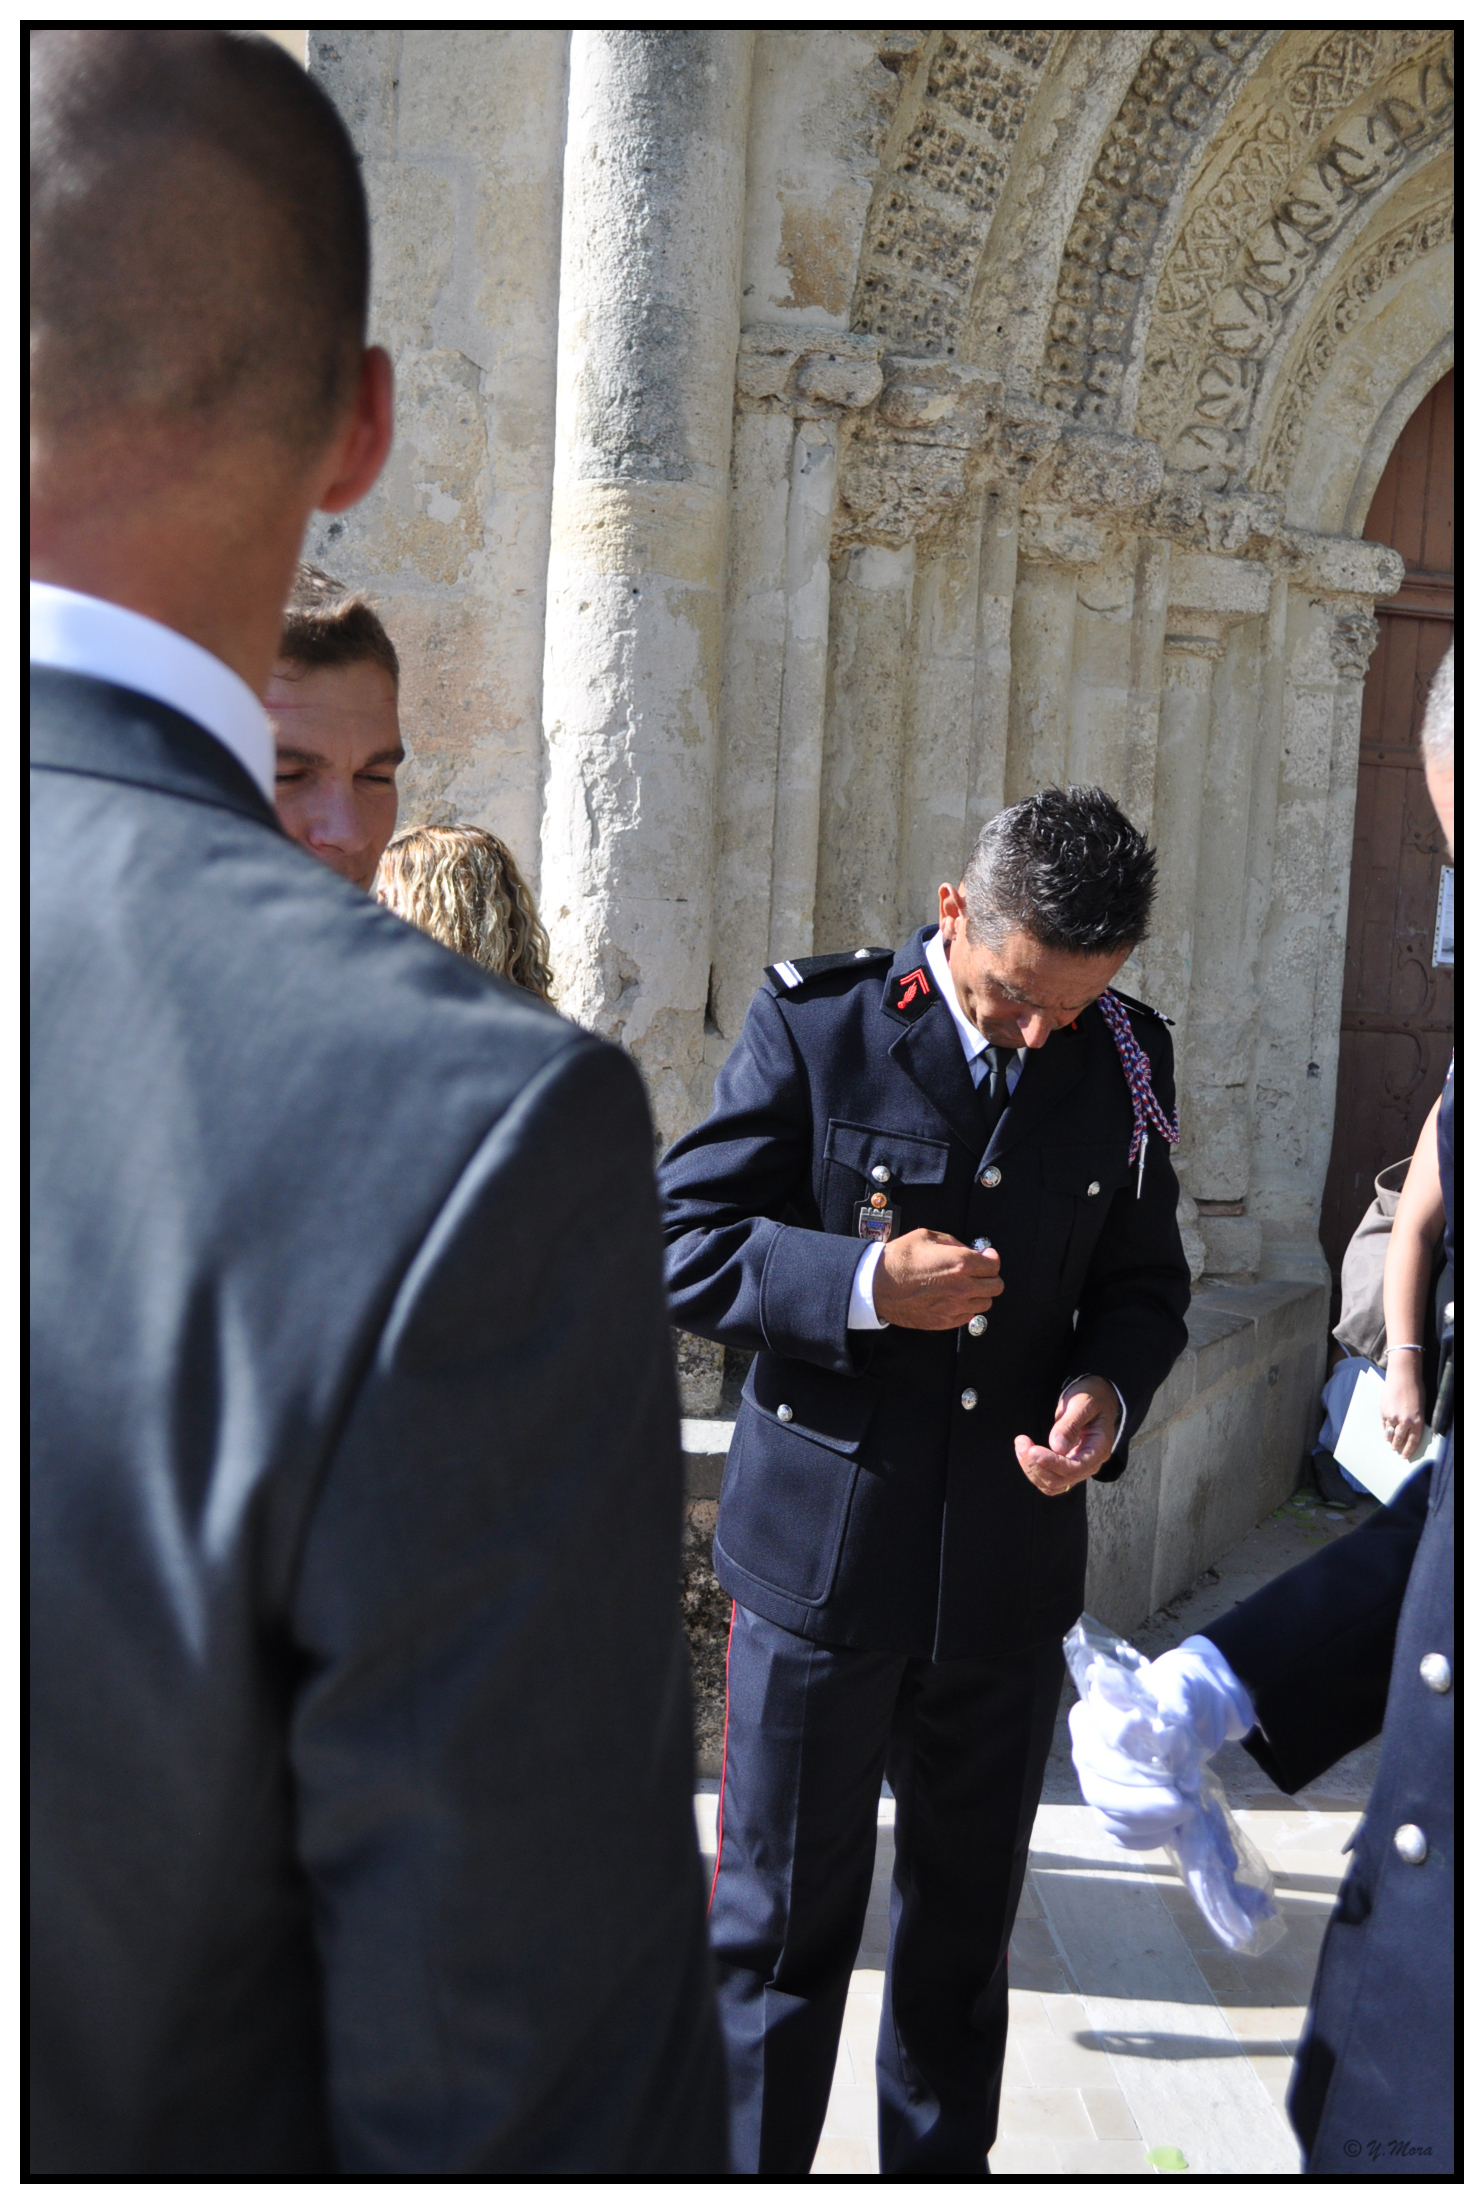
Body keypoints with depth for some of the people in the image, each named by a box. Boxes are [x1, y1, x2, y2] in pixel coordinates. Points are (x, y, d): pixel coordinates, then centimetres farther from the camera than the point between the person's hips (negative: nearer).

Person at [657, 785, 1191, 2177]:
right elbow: (684, 1245, -10)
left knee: (967, 1919, 20)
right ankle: (750, 2167, 31)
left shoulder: (1125, 1060, 2)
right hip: (821, 1551, -3)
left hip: (1012, 1562, 4)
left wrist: (1108, 1389, -10)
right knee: (782, 1920, 10)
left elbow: (1142, 1281, 11)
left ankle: (942, 2168, 40)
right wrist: (865, 1283, -24)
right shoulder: (814, 1022, -9)